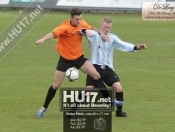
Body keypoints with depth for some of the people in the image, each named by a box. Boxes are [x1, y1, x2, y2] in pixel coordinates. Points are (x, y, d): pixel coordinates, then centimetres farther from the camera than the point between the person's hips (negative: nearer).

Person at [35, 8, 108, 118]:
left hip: (79, 57, 4)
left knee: (96, 75, -9)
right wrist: (43, 39, -63)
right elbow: (53, 34, -44)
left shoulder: (82, 24, -7)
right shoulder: (65, 27, -25)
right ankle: (44, 108, 18)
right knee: (56, 85, 2)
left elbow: (92, 28, 15)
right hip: (65, 59, -4)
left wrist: (101, 32, -4)